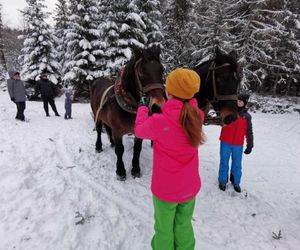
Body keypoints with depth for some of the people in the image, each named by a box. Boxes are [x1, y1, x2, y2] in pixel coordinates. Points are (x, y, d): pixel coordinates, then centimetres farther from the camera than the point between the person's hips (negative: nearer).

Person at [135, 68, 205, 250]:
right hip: (190, 187, 4)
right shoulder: (197, 116, -13)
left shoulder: (160, 122, -26)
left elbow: (139, 131, -5)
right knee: (184, 226, 25)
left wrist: (142, 107, 8)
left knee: (164, 228, 21)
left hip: (165, 188, -4)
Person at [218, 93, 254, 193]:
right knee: (224, 163, 9)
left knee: (237, 164, 13)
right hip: (225, 143, -1)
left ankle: (236, 182, 32)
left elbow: (249, 132, 7)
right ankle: (222, 181, 25)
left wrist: (250, 146, 6)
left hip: (238, 145, 1)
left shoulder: (247, 116, 1)